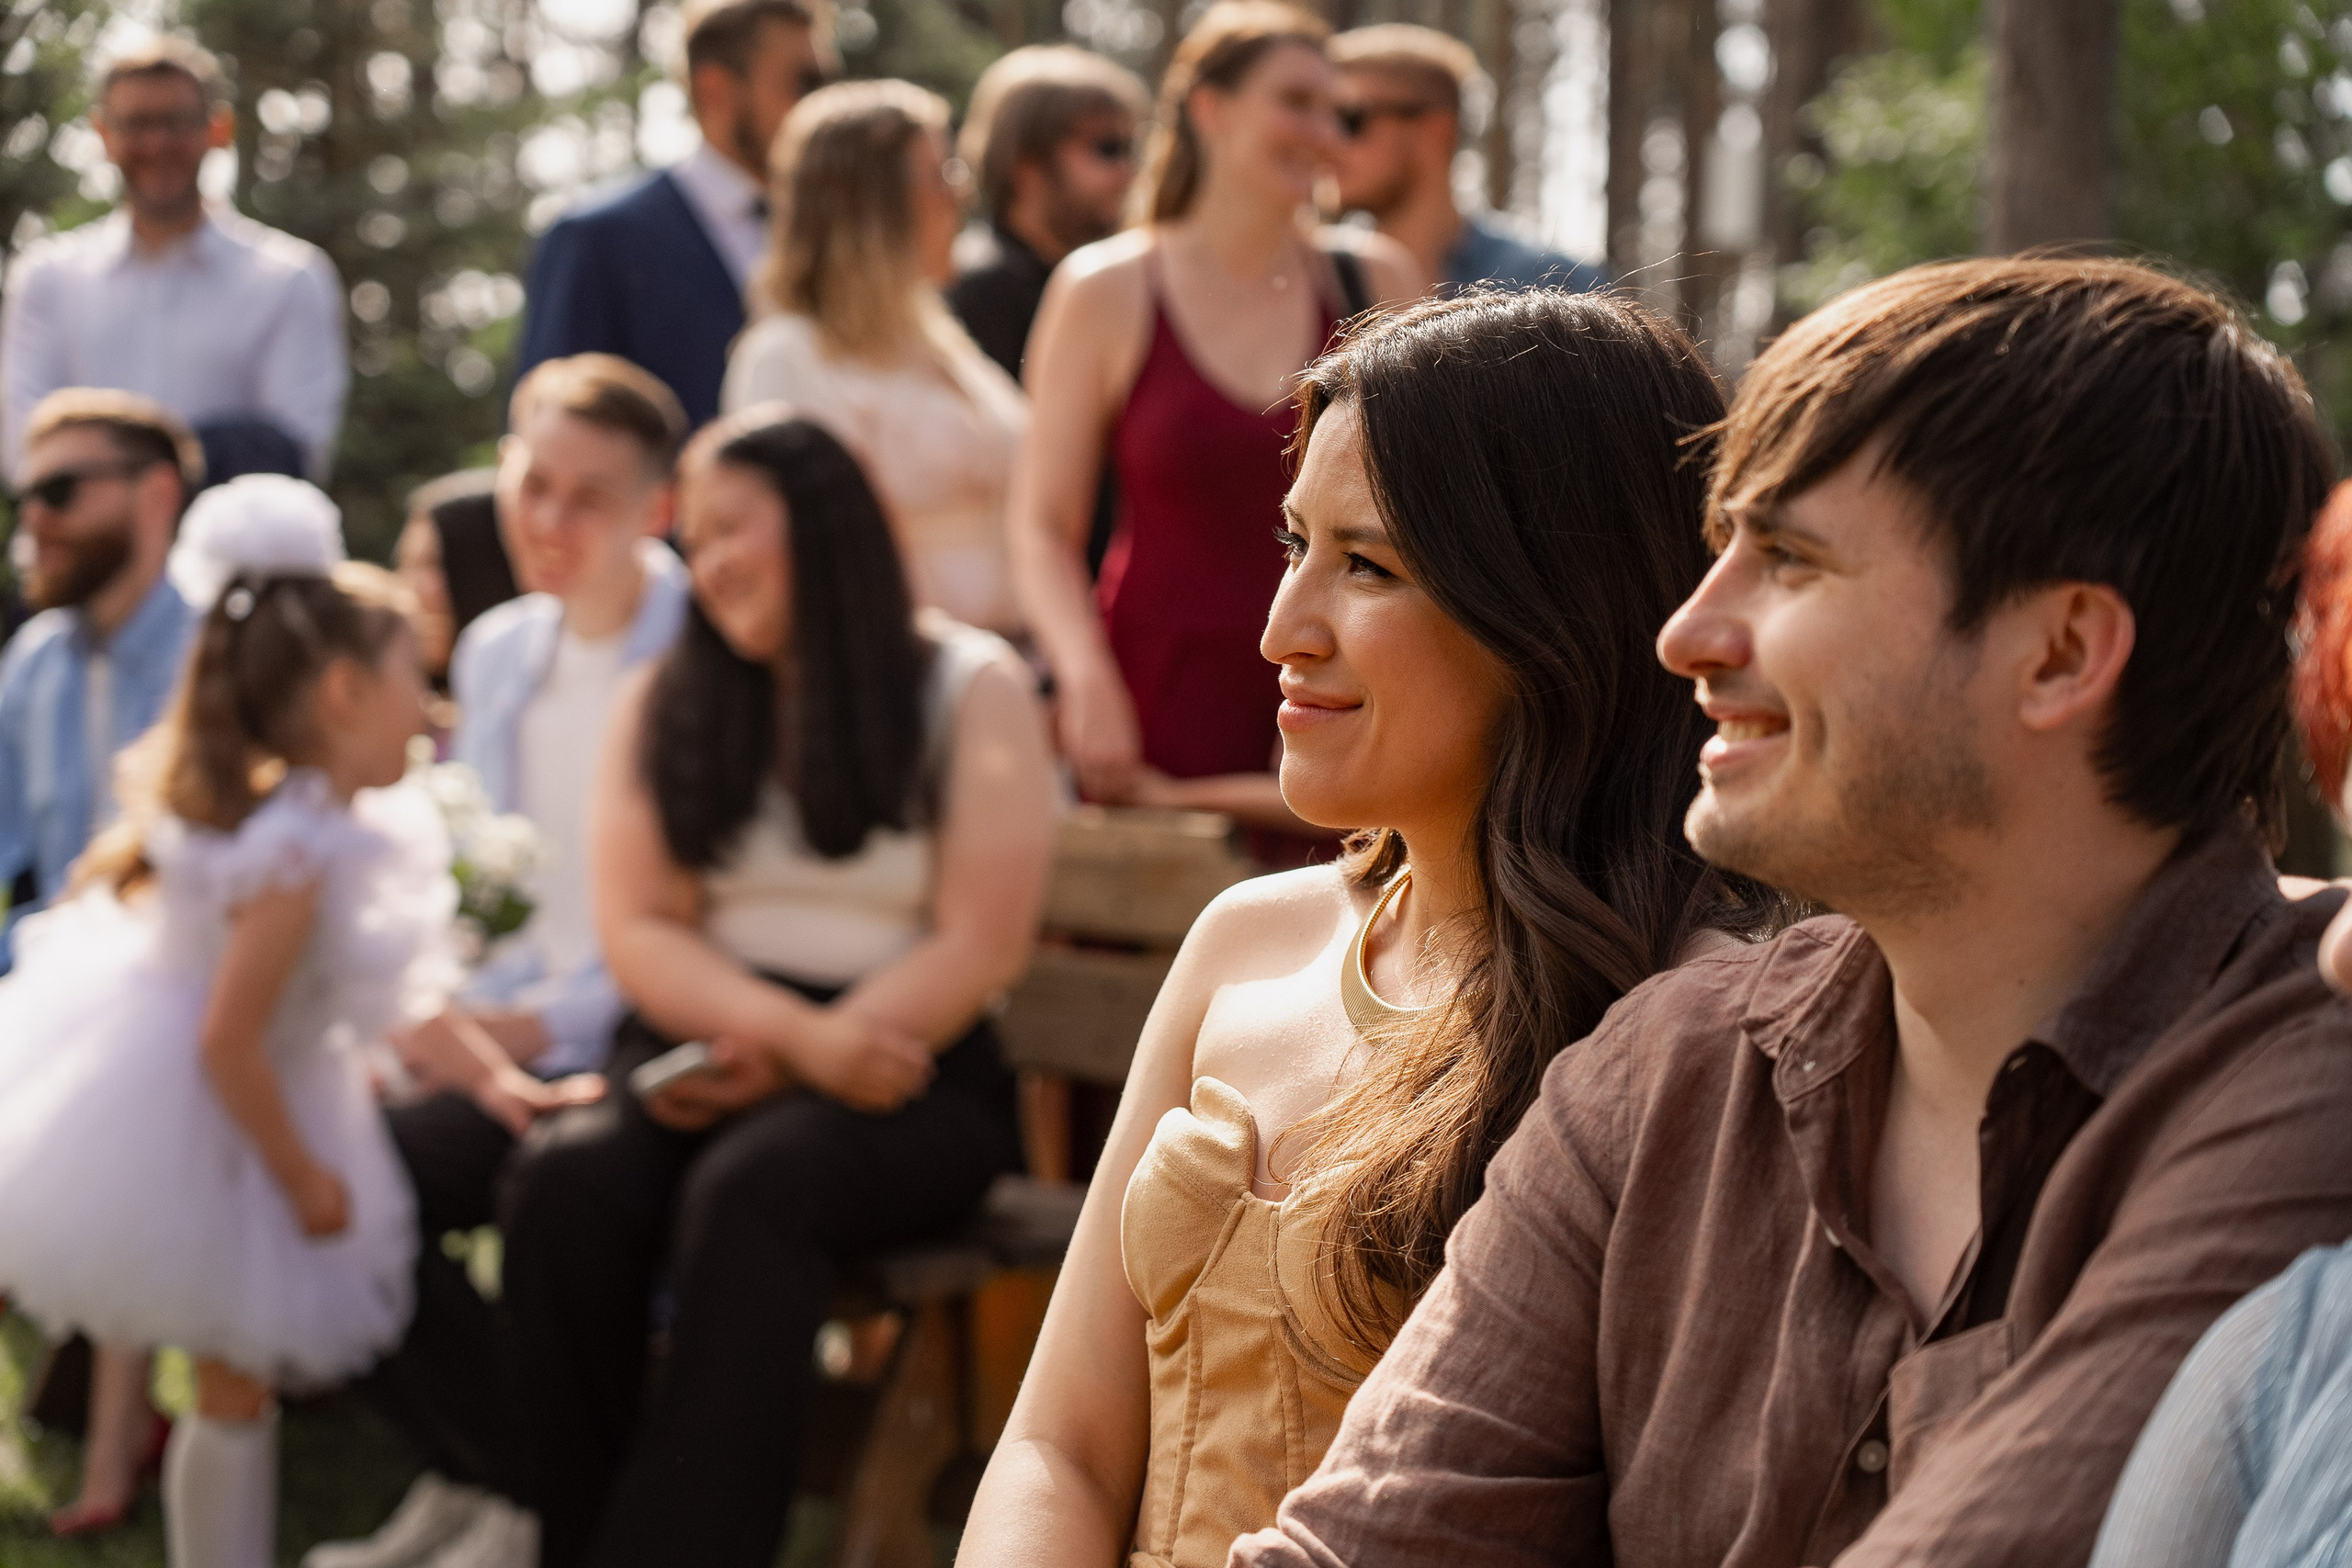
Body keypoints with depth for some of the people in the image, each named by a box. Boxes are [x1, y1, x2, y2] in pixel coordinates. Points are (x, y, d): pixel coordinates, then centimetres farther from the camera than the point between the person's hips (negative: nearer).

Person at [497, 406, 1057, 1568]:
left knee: (749, 1188, -35)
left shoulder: (970, 690, 3)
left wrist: (775, 1072, -13)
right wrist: (800, 1034, -13)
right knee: (567, 1180, -29)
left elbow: (978, 948, -5)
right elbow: (640, 930, 5)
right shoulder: (665, 705, 15)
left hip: (909, 1074, -3)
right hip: (712, 1052, 3)